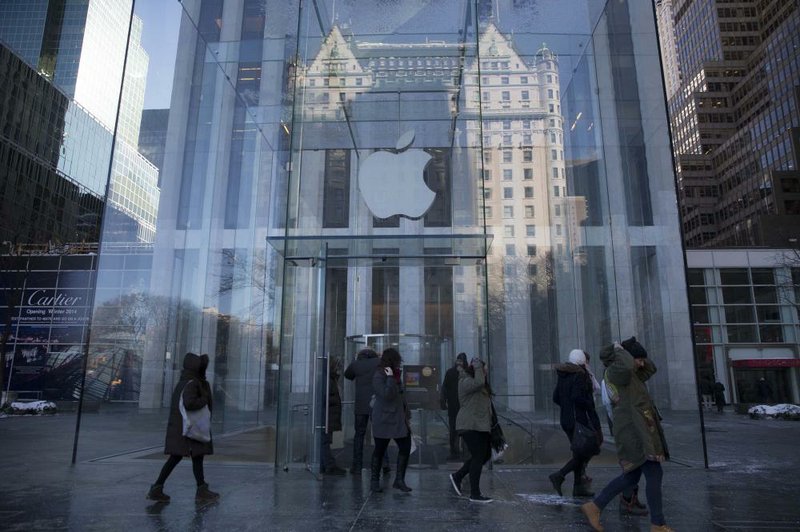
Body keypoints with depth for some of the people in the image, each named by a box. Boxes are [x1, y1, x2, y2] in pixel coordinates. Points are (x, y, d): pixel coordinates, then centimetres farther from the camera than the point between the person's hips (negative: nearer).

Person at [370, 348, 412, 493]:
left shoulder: (395, 375, 14)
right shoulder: (378, 376, -13)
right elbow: (387, 394, -25)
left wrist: (407, 415, 18)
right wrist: (390, 378, -24)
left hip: (399, 419, 8)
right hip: (384, 420, -8)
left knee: (405, 448, 2)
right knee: (380, 450, 5)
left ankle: (399, 480, 13)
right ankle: (374, 481, 20)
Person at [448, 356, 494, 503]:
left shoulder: (477, 383, 18)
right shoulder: (465, 382, -14)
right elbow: (478, 382, -31)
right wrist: (478, 367, -21)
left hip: (480, 425, 10)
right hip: (470, 425, -10)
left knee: (485, 455, 11)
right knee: (478, 457, -8)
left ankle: (457, 477, 21)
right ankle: (474, 494, 1)